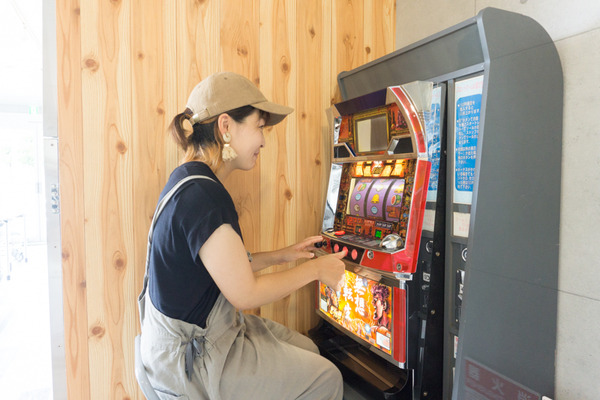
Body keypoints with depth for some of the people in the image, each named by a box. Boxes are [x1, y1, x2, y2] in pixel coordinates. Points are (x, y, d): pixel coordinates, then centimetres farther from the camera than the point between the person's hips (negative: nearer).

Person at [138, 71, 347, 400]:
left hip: (199, 333, 9)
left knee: (306, 350, 19)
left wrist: (282, 255, 9)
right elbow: (245, 293, -25)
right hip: (190, 358, -9)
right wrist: (314, 268, -13)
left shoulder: (194, 183, 4)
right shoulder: (202, 195, -27)